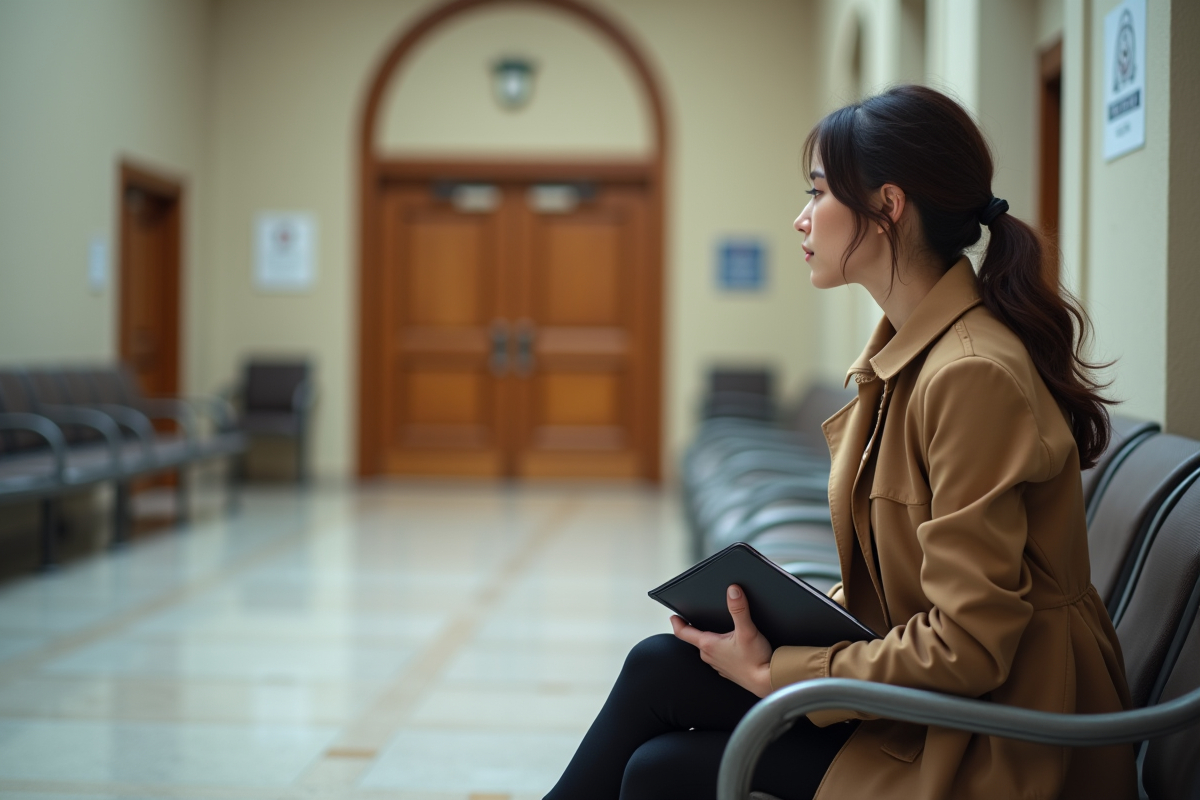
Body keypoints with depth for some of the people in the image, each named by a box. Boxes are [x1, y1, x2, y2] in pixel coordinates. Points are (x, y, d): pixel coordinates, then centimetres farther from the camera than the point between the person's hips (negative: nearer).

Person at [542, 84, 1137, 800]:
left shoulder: (974, 374, -23)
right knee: (659, 662, -2)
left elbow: (968, 648, -24)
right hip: (927, 692, 8)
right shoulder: (910, 351, 8)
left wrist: (775, 672, -16)